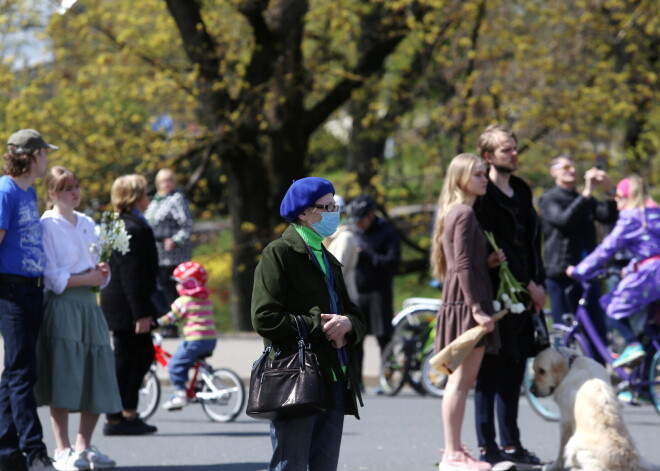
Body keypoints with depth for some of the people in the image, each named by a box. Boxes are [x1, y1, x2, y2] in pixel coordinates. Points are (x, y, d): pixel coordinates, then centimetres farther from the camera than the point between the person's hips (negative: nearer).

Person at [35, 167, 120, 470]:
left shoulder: (87, 224, 16)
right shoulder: (46, 226, -4)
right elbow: (51, 277, -9)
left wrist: (101, 272, -2)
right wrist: (86, 278, -13)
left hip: (88, 304, 7)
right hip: (60, 305, -7)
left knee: (97, 377, 3)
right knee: (64, 377, -10)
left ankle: (84, 446, 13)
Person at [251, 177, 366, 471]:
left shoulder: (329, 260, 22)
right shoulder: (279, 253, -3)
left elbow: (356, 316, 22)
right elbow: (265, 319, -13)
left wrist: (347, 324, -3)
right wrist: (319, 327, -13)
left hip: (334, 383, 8)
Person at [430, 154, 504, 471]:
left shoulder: (454, 212, 18)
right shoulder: (465, 213, -12)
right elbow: (462, 266, -18)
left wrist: (488, 261, 4)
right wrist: (477, 308, -21)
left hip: (461, 300, 10)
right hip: (466, 300, -10)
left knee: (462, 379, 14)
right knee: (461, 379, -9)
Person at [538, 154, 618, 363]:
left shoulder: (585, 200, 17)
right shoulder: (548, 200, 1)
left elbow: (608, 217, 2)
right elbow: (564, 220, -19)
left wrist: (609, 191, -14)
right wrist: (587, 192, -25)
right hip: (561, 274, -5)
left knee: (598, 330, 1)